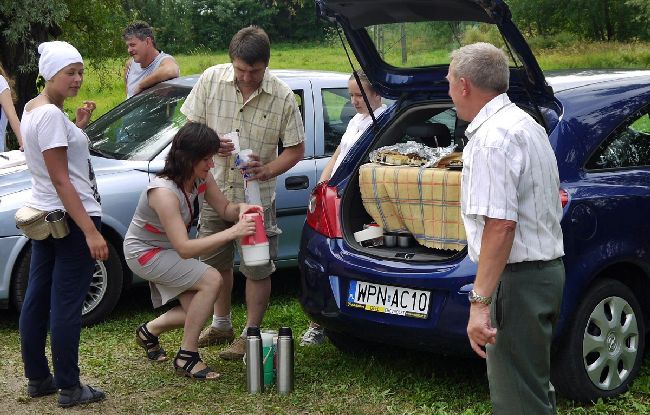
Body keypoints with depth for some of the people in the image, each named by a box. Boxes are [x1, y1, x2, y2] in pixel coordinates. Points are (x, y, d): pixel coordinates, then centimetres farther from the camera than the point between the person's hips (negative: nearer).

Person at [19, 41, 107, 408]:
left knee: (38, 299, 13)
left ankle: (38, 379, 23)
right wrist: (91, 231, -24)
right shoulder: (51, 115, -19)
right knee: (66, 305, -4)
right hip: (71, 217, -10)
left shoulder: (33, 109, 11)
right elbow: (61, 181, -22)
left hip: (44, 217, 10)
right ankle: (70, 388, 3)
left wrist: (78, 126, 8)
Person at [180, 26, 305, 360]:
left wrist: (268, 170, -22)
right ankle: (221, 325, 36)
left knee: (257, 269, 2)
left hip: (256, 196, -3)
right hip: (215, 190, 3)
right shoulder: (211, 79, -6)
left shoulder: (282, 97, -12)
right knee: (216, 262, 17)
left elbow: (296, 149, -5)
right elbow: (191, 125, 2)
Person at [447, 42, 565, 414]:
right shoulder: (527, 124, 14)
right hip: (547, 267, 11)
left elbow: (501, 225, -27)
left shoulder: (492, 139, -19)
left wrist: (480, 302, -28)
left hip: (517, 278, -11)